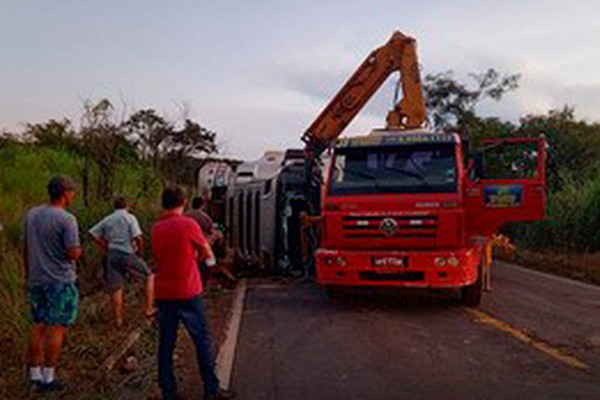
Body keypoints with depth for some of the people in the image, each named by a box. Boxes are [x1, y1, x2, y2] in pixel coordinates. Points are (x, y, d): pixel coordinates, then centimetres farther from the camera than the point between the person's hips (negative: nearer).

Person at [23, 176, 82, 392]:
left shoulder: (31, 214, 6)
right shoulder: (67, 219, -16)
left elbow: (25, 249, 11)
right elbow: (73, 254, -19)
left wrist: (28, 276, 19)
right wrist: (78, 251, 3)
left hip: (36, 281, 7)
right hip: (60, 282, -7)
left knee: (38, 327, 12)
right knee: (57, 328, 2)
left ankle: (35, 375, 19)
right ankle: (48, 377, 6)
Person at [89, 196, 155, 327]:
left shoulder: (107, 219, 12)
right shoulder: (130, 218, -3)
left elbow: (93, 234, 12)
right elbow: (138, 238, -15)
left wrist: (107, 249, 14)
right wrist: (140, 253, 0)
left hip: (112, 255, 5)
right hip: (128, 254, -5)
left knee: (117, 288, 10)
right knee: (150, 277, 11)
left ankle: (118, 320, 15)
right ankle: (149, 309, 6)